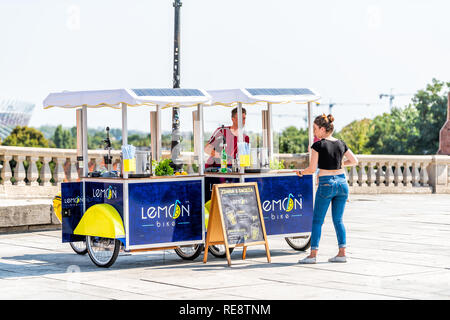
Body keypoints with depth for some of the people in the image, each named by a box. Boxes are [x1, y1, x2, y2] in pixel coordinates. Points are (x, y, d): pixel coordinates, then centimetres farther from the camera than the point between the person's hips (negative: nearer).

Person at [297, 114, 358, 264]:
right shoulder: (341, 144, 5)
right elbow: (354, 161, 11)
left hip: (326, 184, -5)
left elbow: (312, 169, -10)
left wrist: (301, 172, 9)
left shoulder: (318, 145, -10)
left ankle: (313, 254, 0)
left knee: (317, 220, 3)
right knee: (338, 220, 13)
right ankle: (342, 253, 8)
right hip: (342, 182, 5)